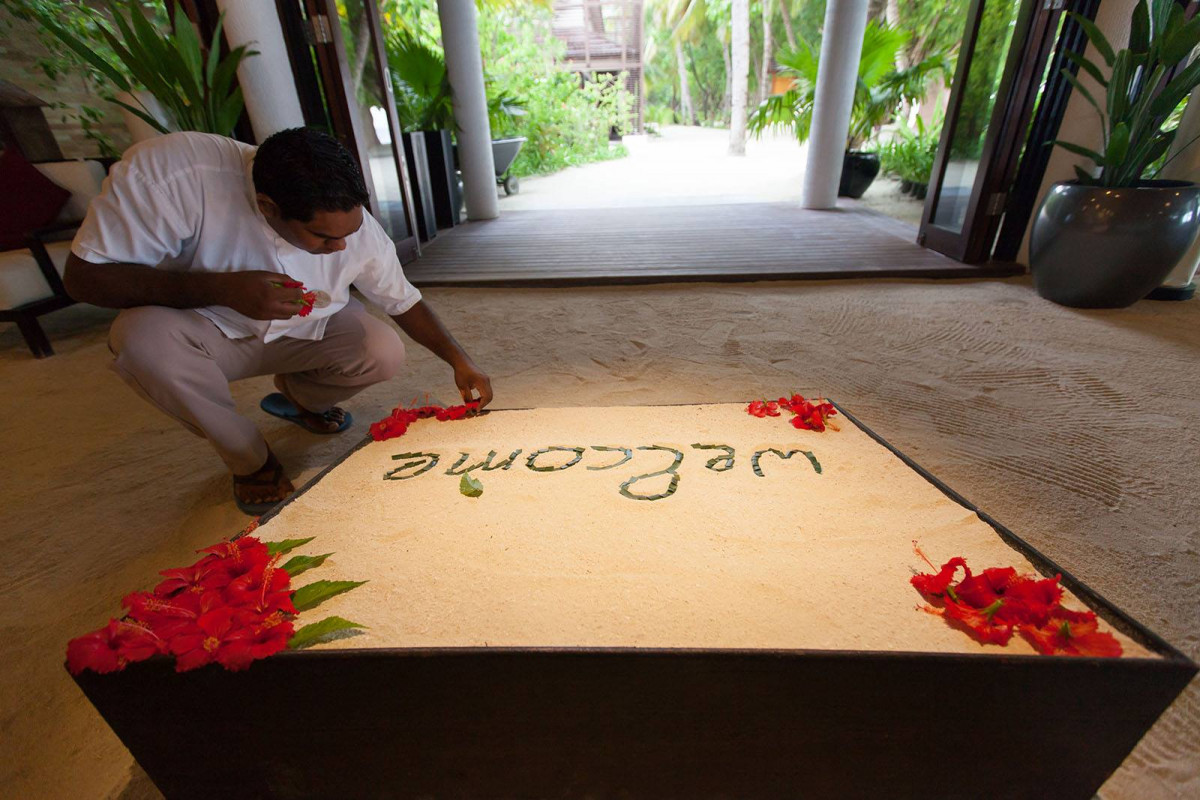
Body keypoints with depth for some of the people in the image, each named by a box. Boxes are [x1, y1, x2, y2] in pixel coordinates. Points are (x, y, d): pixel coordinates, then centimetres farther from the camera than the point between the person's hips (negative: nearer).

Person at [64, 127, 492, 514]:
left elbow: (405, 302, -8)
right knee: (143, 336, -34)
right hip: (207, 332, -1)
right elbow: (82, 276, -25)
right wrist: (221, 289, -39)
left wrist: (458, 359, -16)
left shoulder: (356, 228, -22)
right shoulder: (168, 173, -32)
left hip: (304, 332, 2)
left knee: (385, 354, -22)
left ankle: (296, 397, 13)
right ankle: (250, 460, -8)